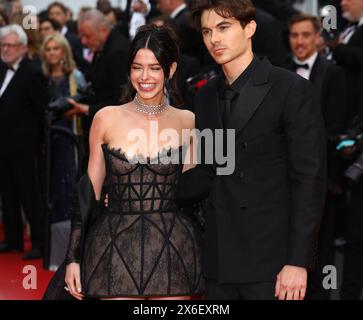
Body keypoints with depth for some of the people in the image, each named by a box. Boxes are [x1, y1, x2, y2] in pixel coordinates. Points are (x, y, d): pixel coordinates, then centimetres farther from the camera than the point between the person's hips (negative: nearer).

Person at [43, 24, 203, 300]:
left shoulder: (186, 122, 3)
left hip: (173, 247, 0)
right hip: (116, 247, 0)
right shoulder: (106, 119, 2)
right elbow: (91, 192, 6)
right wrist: (73, 257, 3)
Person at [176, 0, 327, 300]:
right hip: (220, 261, 6)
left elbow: (309, 179, -10)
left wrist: (298, 261, -15)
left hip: (270, 262, -5)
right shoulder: (206, 96, 13)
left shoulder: (292, 89, -6)